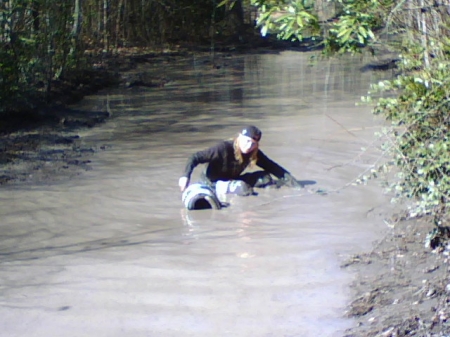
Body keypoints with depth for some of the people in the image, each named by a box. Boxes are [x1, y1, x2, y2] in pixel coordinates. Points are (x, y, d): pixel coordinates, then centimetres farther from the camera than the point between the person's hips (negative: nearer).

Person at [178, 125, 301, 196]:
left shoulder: (255, 153, -11)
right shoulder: (224, 148, -27)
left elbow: (272, 167, -5)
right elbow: (196, 158, -27)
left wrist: (290, 179, -14)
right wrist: (186, 176, -41)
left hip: (232, 180, 7)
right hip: (213, 183, -6)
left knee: (265, 177, -9)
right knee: (243, 188, -34)